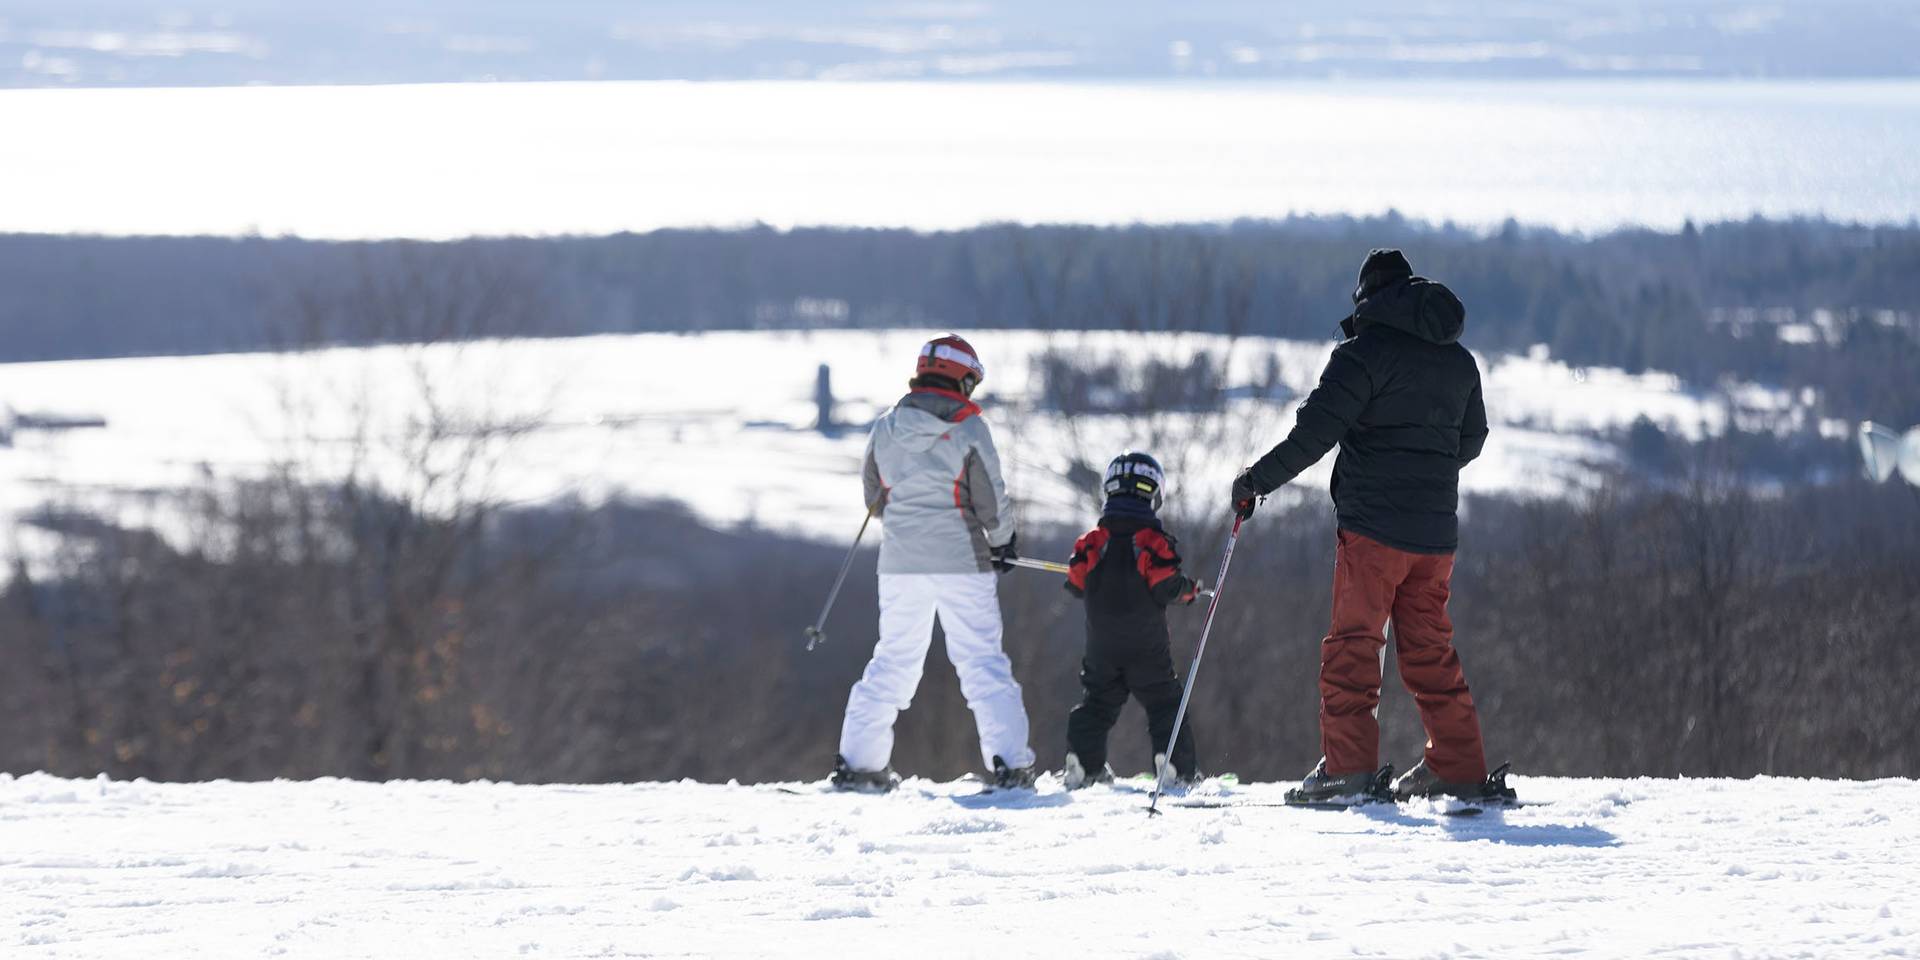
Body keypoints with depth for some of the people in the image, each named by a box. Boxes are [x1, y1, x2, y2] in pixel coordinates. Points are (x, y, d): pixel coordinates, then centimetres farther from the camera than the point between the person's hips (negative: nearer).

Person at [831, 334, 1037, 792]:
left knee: (893, 661, 13)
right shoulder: (968, 427, -8)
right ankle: (1009, 762, -5)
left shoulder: (885, 428, 4)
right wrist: (1003, 540, 14)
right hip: (960, 561, -4)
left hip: (900, 561, 4)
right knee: (983, 661, 1)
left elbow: (874, 499, 13)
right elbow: (991, 497, -5)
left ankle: (858, 761, 11)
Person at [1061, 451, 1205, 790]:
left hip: (1101, 644, 3)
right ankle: (1176, 766, -3)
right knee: (1164, 703, 6)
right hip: (1147, 644, -3)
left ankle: (1082, 763, 6)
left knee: (1097, 700, 15)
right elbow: (1166, 586, -16)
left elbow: (1076, 583, 4)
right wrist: (1188, 588, 5)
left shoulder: (1093, 541, 0)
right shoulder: (1154, 542, -11)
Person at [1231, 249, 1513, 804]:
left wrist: (1257, 481, -5)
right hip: (1437, 527, 6)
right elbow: (1472, 440, 24)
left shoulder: (1368, 351, -7)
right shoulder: (1459, 362, 14)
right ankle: (1459, 769, 11)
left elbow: (1316, 431, -14)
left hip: (1374, 525, -6)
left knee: (1353, 643, -3)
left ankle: (1348, 767, -11)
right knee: (1430, 651, 12)